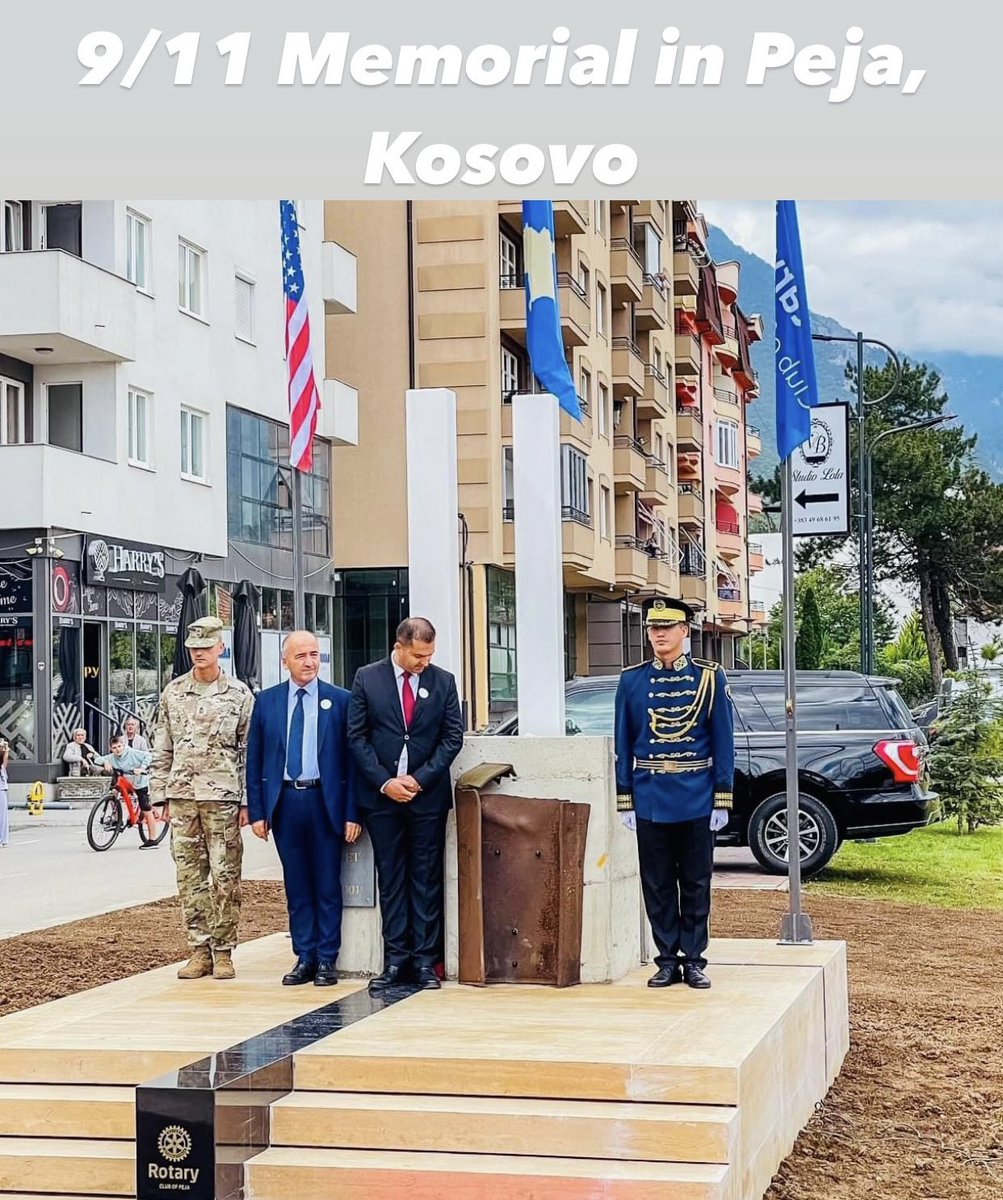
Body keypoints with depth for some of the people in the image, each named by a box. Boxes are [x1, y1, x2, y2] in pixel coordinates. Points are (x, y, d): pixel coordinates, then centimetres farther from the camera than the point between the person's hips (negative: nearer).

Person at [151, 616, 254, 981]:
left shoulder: (239, 694, 2)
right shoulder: (173, 693, 9)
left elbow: (249, 752, 1)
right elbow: (162, 750, 12)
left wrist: (247, 801, -5)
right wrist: (161, 795, 6)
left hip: (222, 797, -3)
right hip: (182, 797, 3)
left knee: (225, 876, -1)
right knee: (189, 876, 5)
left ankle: (223, 952, 6)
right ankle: (199, 950, 11)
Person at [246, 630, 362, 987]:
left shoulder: (340, 700, 1)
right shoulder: (267, 701, 7)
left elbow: (351, 758, -1)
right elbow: (254, 760, 8)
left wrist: (352, 813, -6)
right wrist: (256, 810, 1)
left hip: (325, 801, -2)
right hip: (285, 802, 2)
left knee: (328, 886, 3)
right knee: (296, 886, 8)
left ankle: (326, 960, 10)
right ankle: (304, 958, 15)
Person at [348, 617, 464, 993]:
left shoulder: (443, 681, 3)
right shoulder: (367, 679, 0)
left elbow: (453, 737, 2)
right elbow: (357, 737, 0)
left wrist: (420, 778, -8)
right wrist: (385, 782, -9)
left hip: (428, 795, 0)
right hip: (382, 795, 0)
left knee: (427, 879, 3)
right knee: (390, 879, 4)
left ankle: (424, 960, 7)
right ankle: (395, 959, 8)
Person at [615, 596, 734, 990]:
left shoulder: (710, 678, 0)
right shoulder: (631, 681, 4)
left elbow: (724, 742, 0)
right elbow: (623, 744, 5)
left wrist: (722, 800, -5)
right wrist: (625, 800, 1)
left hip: (696, 801, -1)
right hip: (650, 801, 1)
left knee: (696, 883, 6)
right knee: (657, 885, 6)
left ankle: (694, 959, 15)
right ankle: (667, 960, 15)